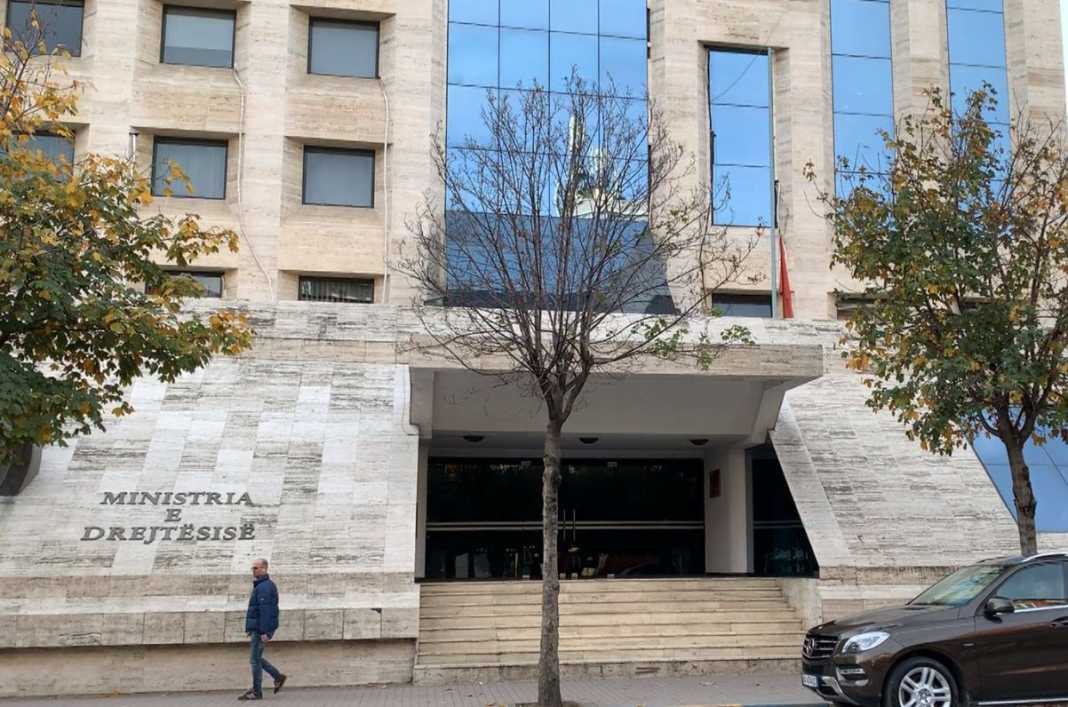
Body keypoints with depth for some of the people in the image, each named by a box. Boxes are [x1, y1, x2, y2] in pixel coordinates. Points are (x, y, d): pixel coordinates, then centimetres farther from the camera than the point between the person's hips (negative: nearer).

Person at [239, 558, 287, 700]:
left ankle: (257, 692, 3)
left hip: (260, 629, -10)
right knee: (256, 658, 15)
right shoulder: (261, 585, 17)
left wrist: (264, 632, -27)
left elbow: (265, 610, -23)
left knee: (255, 659, -4)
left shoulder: (264, 587, -16)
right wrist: (251, 629, 22)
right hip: (257, 629, 10)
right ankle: (278, 676, 18)